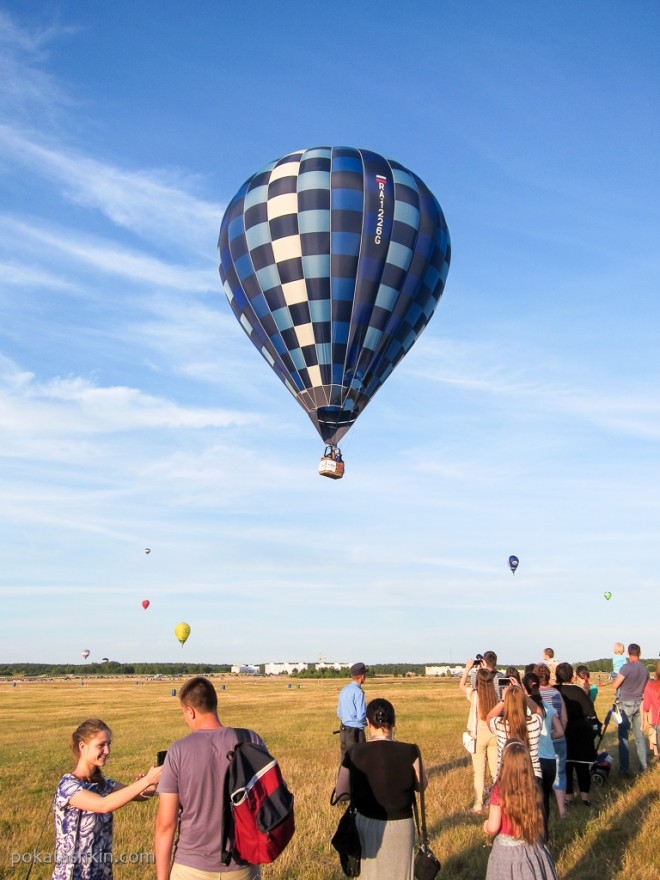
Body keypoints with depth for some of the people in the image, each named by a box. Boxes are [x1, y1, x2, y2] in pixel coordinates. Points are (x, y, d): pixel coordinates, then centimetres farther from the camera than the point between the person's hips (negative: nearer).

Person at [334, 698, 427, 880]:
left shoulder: (354, 753, -13)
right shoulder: (409, 752, -18)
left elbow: (341, 791, -5)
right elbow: (421, 785, -3)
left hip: (366, 824, 2)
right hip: (399, 826, -1)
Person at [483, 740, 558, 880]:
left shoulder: (499, 790, -22)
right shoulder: (533, 788, -11)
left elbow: (493, 828, -19)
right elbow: (538, 820, 1)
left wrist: (486, 825, 3)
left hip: (506, 849, -3)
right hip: (531, 848, 3)